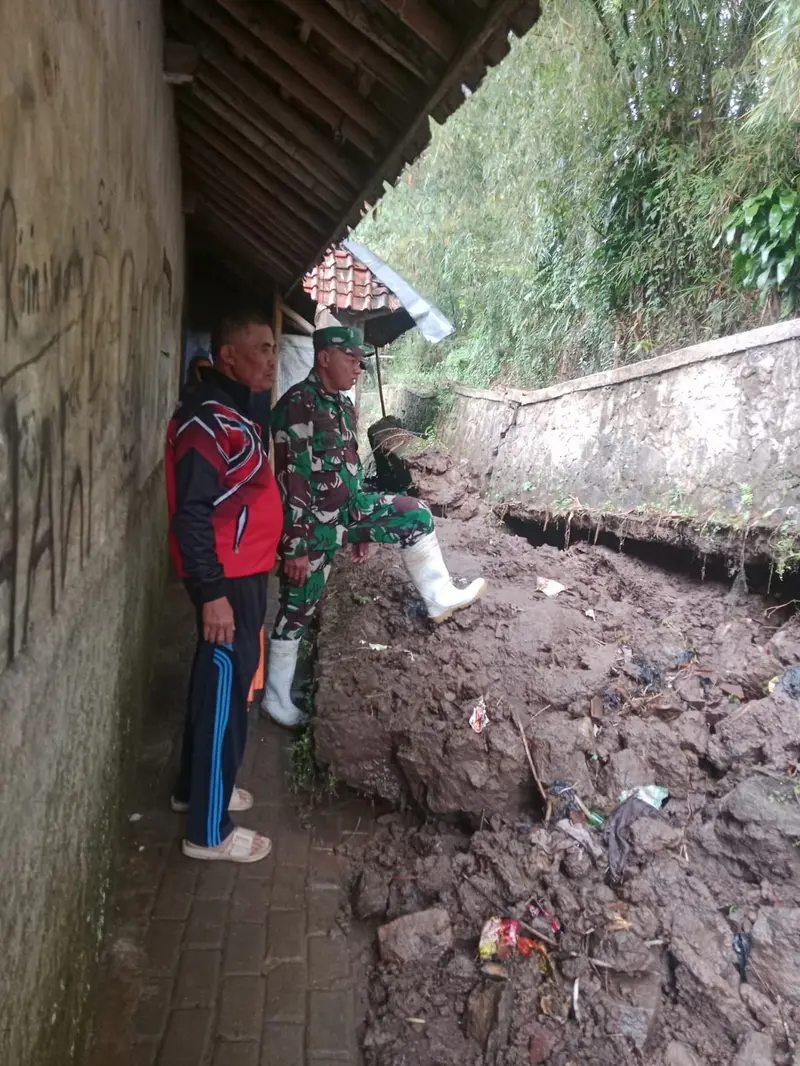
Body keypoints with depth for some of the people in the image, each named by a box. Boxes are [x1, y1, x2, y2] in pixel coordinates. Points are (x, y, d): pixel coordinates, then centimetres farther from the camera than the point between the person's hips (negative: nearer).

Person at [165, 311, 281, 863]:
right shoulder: (209, 418, -19)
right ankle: (209, 831, 13)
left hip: (244, 574, 10)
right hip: (227, 580, -10)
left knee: (220, 685, 20)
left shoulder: (235, 411, 12)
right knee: (224, 693, -1)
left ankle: (196, 786, 38)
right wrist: (213, 593, -25)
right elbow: (191, 514, -24)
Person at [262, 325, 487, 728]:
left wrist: (362, 528, 21)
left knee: (415, 516, 8)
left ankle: (439, 599, 21)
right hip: (313, 523, -8)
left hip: (346, 510, 8)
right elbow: (290, 482, -23)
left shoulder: (343, 406, 8)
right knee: (298, 610, 4)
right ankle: (276, 698, 22)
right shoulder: (297, 406, -21)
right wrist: (296, 547, -23)